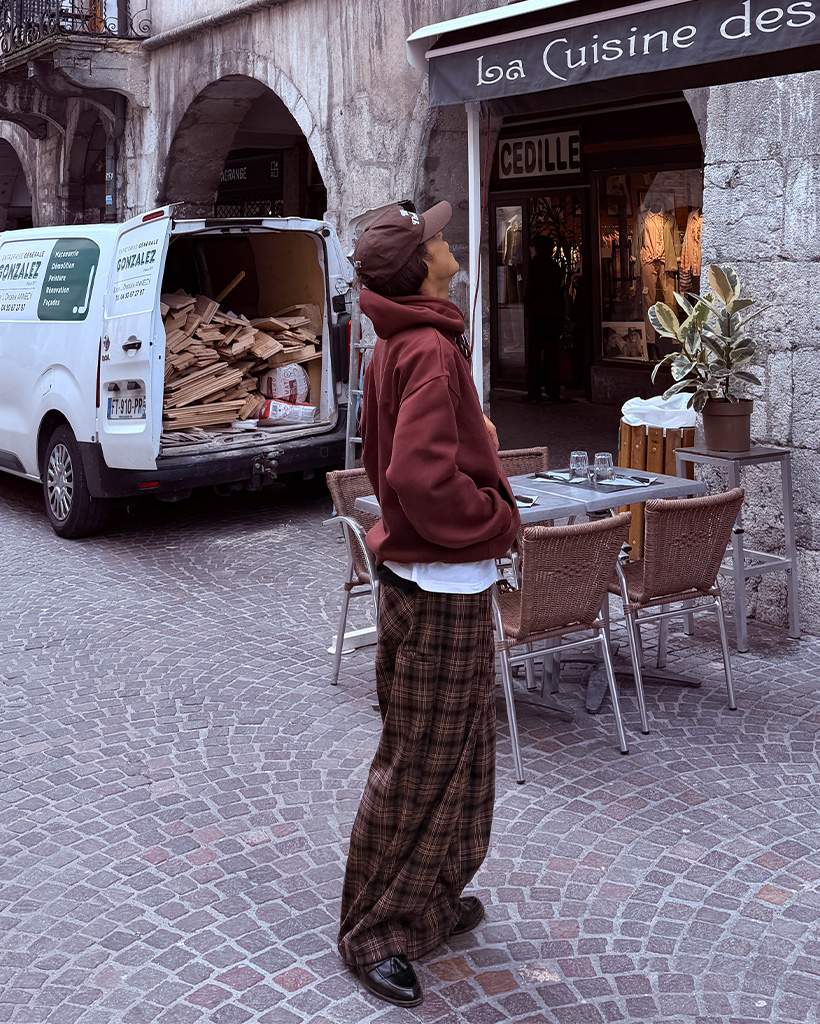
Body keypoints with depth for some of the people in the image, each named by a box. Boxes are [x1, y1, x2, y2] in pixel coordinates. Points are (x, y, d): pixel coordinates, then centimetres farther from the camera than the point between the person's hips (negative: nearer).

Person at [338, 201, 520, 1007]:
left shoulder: (396, 347, 11)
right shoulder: (431, 351, -21)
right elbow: (422, 476, -32)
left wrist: (476, 446, 12)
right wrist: (497, 517, -17)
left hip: (415, 572, 10)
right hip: (442, 587, -10)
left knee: (454, 756, 20)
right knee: (421, 766, 2)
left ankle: (431, 903, 35)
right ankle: (373, 933, 17)